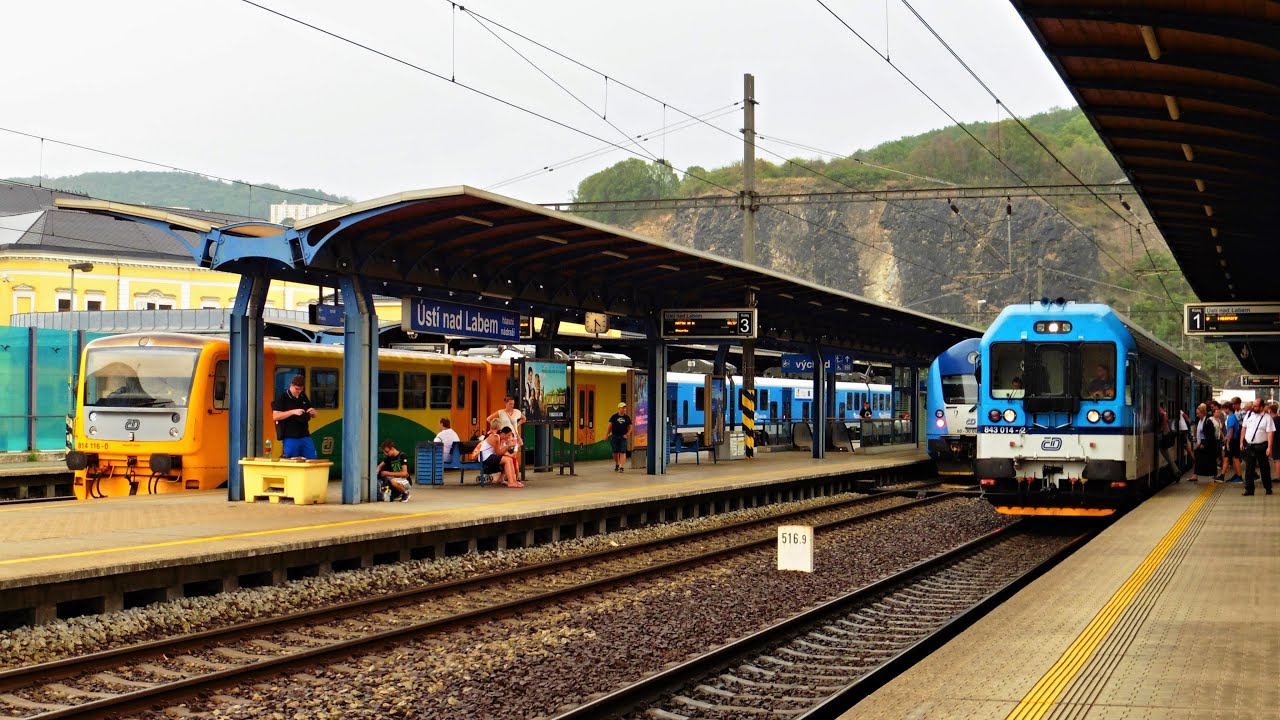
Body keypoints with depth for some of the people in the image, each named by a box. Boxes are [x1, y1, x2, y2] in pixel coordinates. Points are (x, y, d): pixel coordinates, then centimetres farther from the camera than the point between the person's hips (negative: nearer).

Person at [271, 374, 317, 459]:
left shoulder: (304, 397, 13)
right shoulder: (282, 397, -4)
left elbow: (313, 415, 22)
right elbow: (275, 416, -14)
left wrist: (313, 412, -3)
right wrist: (293, 412, -22)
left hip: (305, 436, 5)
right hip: (290, 438, -5)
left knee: (313, 460, 3)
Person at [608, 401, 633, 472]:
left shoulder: (627, 417, 5)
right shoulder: (614, 417, 3)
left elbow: (630, 427, 9)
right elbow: (610, 426, 6)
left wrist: (627, 434, -5)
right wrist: (607, 435, -1)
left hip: (623, 437, 0)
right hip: (615, 436, 0)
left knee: (623, 452, -10)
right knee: (615, 452, 8)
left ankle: (621, 467, -14)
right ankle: (617, 465, 26)